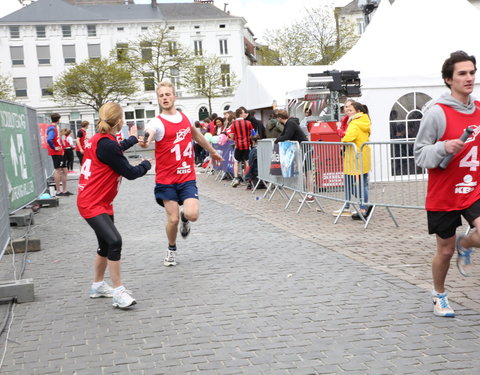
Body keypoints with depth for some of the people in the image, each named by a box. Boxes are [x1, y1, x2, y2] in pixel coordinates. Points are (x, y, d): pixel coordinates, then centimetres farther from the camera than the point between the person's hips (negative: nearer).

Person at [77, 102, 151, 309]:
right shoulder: (106, 144, -22)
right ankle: (119, 292, -17)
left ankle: (98, 286, 34)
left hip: (102, 202, 11)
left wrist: (132, 139, 49)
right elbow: (130, 172, -16)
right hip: (92, 204, -11)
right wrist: (146, 164, 4)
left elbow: (116, 150, 33)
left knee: (106, 245, 18)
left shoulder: (99, 139, 7)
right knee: (114, 241, -21)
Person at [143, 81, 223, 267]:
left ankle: (184, 218, 25)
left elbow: (197, 135, 27)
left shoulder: (186, 118, 6)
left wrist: (213, 151, 39)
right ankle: (171, 248, 25)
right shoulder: (157, 122, -10)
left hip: (187, 177, 3)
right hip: (166, 180, -3)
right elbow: (148, 136, -33)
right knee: (173, 218, -5)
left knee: (192, 214, -14)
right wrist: (144, 142, -58)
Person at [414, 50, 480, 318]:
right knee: (445, 251, 9)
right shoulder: (437, 113, -13)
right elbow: (420, 154, -12)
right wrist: (444, 148, -28)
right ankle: (440, 296, 36)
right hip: (443, 195, -3)